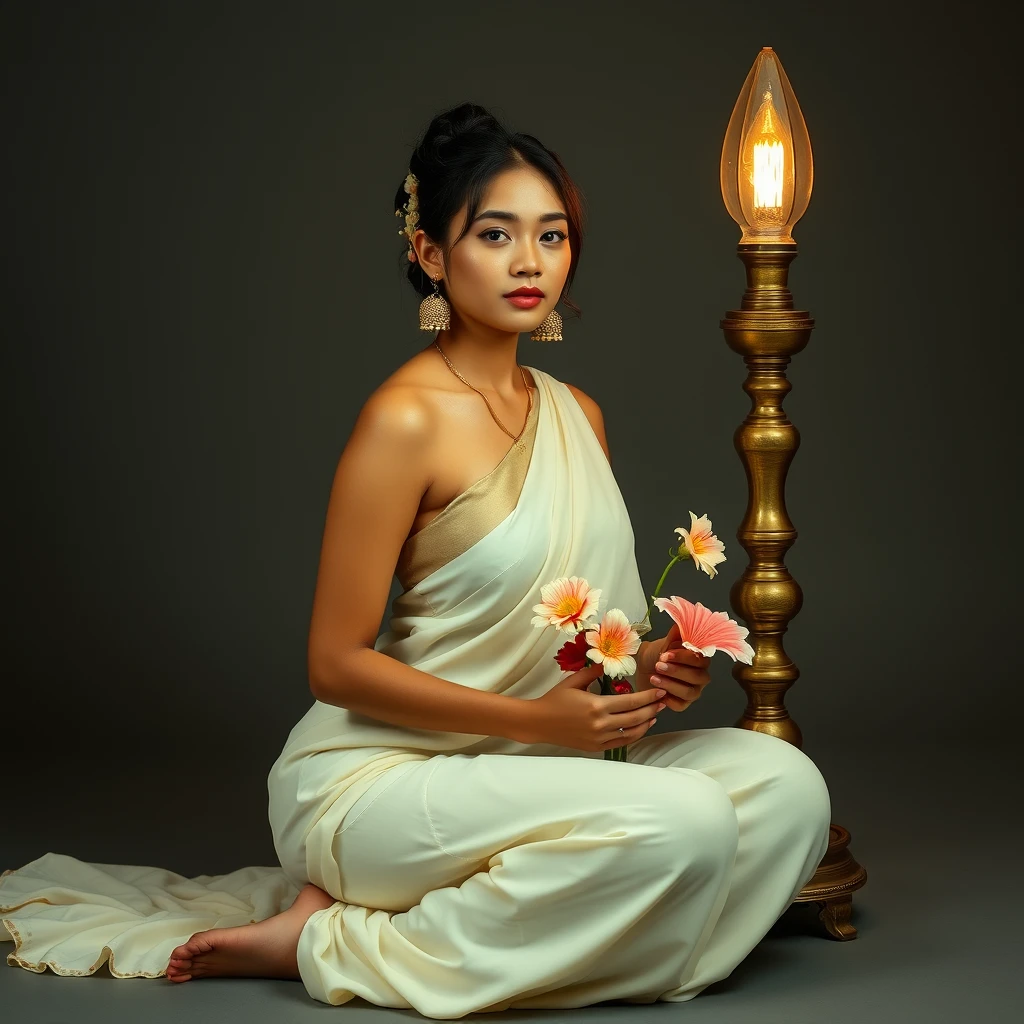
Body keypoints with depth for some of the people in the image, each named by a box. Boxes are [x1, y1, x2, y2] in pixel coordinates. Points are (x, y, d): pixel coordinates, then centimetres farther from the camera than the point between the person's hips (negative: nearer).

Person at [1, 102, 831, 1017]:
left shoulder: (577, 415, 10)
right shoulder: (407, 419, -15)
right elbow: (336, 665, -15)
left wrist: (649, 666, 0)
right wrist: (538, 719, -19)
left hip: (518, 765, 8)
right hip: (374, 777, -8)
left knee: (782, 782, -10)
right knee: (685, 823, -27)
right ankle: (340, 946, -12)